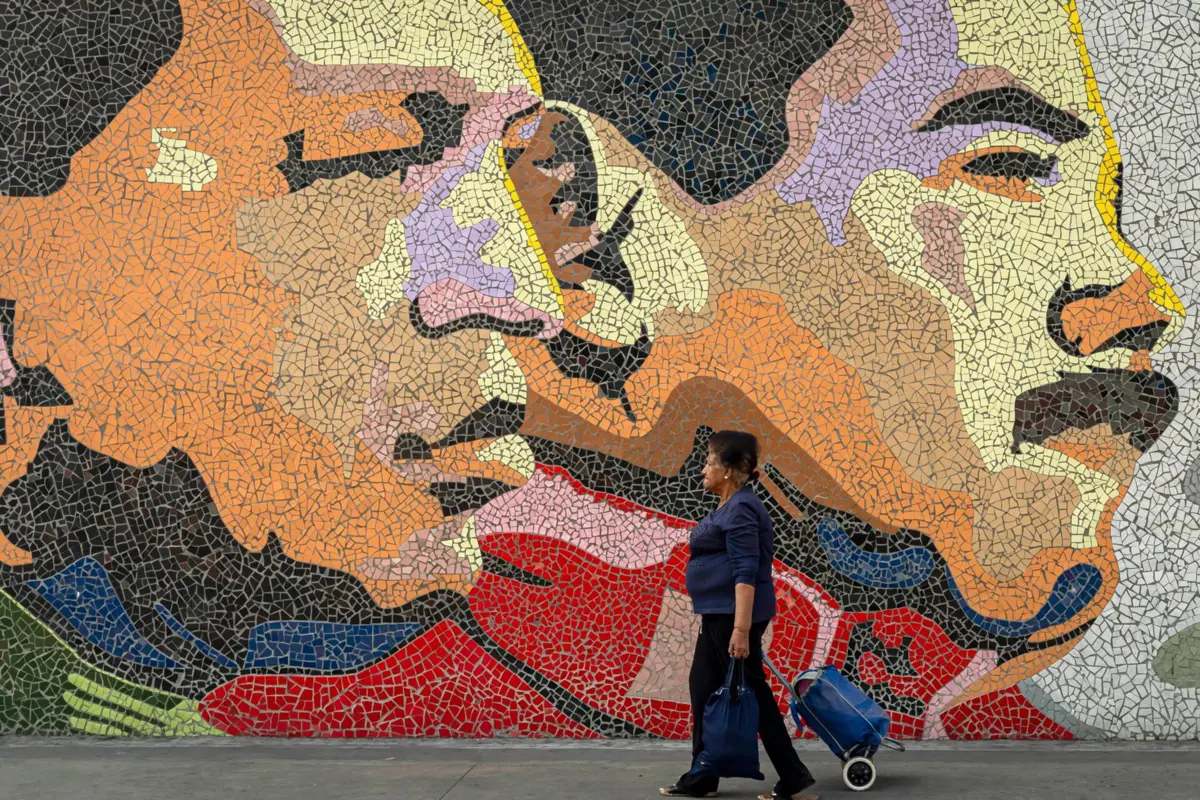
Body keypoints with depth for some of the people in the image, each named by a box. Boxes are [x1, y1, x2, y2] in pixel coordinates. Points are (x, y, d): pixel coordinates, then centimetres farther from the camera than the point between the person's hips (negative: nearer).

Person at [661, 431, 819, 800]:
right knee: (704, 687, 12)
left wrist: (741, 629, -28)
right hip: (718, 614, 10)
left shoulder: (741, 510, -18)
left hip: (734, 614, -10)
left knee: (750, 692, -5)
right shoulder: (729, 506, 14)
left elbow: (746, 572, -24)